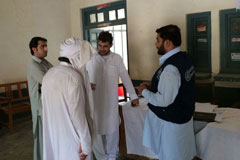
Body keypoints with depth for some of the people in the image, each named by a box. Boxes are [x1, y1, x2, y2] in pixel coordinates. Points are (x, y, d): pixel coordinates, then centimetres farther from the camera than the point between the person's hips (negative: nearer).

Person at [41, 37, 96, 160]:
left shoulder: (49, 74, 2)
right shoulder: (73, 77, -22)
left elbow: (47, 107, 9)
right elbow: (77, 113, -23)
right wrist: (86, 143, -15)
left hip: (52, 135, 8)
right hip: (70, 138, -7)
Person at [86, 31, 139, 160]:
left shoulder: (117, 59, 1)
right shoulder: (91, 59, -1)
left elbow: (125, 77, 6)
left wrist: (133, 96, 8)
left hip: (111, 102, 1)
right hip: (95, 102, 0)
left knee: (112, 130, 11)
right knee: (97, 130, 6)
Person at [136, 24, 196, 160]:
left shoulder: (170, 68, -29)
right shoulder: (185, 58, 0)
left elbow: (163, 101, -27)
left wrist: (144, 91, -12)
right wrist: (153, 85, 6)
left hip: (171, 122, -8)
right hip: (183, 116, 8)